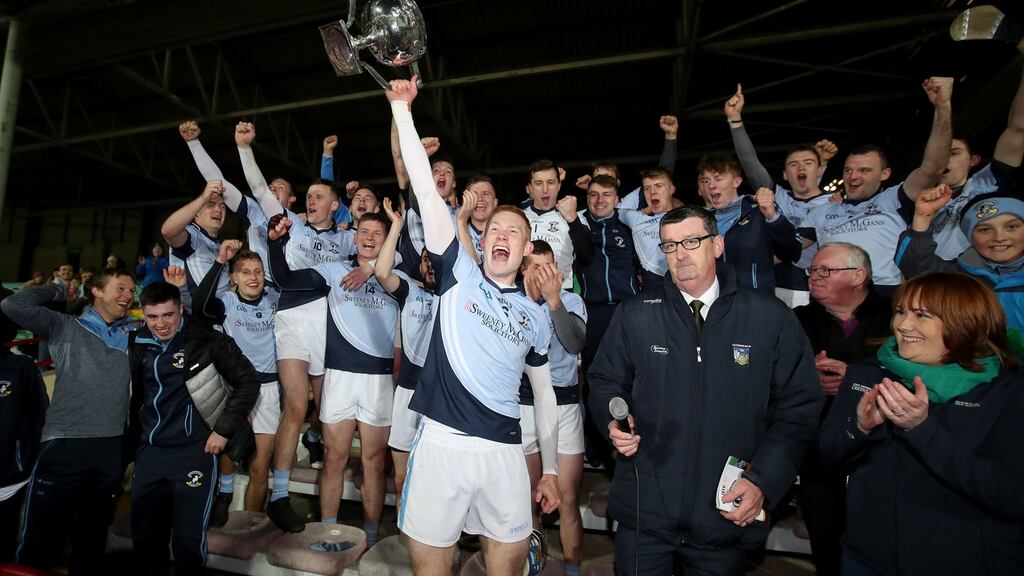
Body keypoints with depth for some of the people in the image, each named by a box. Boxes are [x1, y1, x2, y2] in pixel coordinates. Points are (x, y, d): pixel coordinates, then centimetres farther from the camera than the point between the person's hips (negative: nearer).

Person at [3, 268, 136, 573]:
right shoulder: (65, 327, 4)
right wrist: (60, 291, 3)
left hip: (111, 449, 3)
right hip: (64, 445, -3)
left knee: (92, 537, 16)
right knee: (41, 538, 1)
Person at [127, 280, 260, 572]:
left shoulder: (208, 340, -10)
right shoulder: (137, 344, 5)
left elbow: (248, 382, -7)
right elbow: (133, 395, 20)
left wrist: (223, 430, -10)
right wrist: (131, 437, 14)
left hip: (193, 451, -5)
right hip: (148, 452, 5)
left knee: (188, 539, 0)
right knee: (144, 538, 13)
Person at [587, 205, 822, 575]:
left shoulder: (771, 318, -3)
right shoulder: (634, 315, -1)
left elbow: (798, 408, -1)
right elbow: (605, 381, 8)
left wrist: (763, 481, -9)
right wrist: (614, 421, -12)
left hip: (728, 516, 0)